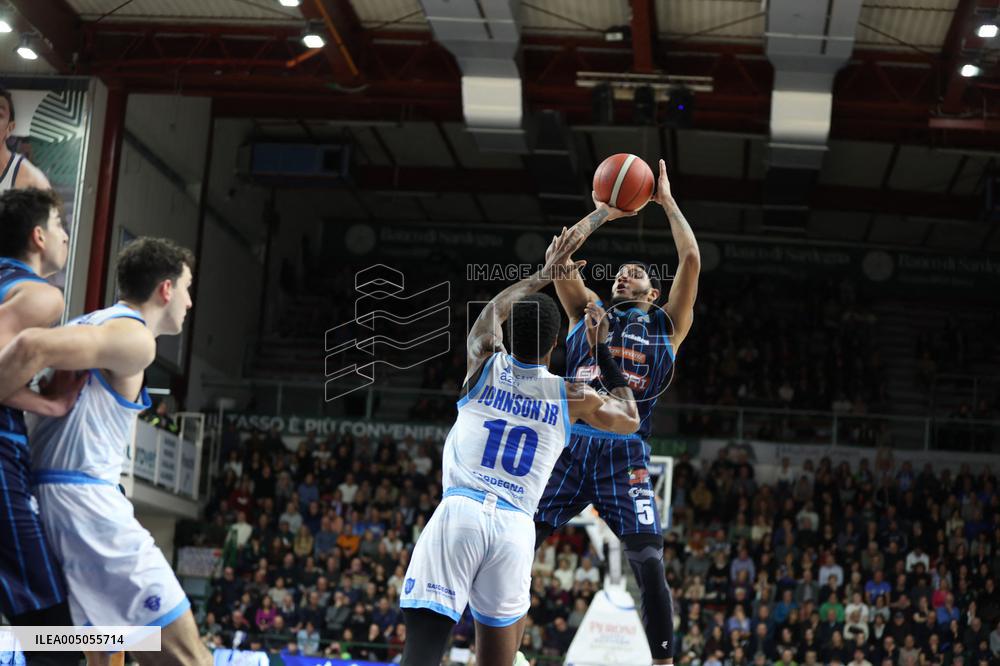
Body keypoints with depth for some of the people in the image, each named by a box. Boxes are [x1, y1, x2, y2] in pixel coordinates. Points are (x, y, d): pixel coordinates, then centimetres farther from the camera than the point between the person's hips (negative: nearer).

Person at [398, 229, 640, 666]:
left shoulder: (485, 365, 12)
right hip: (514, 528, 1)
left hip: (457, 513, -1)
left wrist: (545, 272, 47)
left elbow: (495, 308, 36)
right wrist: (601, 350, 35)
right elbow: (630, 419, 33)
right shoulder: (571, 396, 12)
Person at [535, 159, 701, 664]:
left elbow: (691, 260, 6)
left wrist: (667, 202, 14)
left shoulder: (666, 326, 14)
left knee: (648, 562, -13)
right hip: (569, 442, 2)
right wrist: (602, 213, 14)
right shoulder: (586, 313, 19)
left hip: (624, 452, -1)